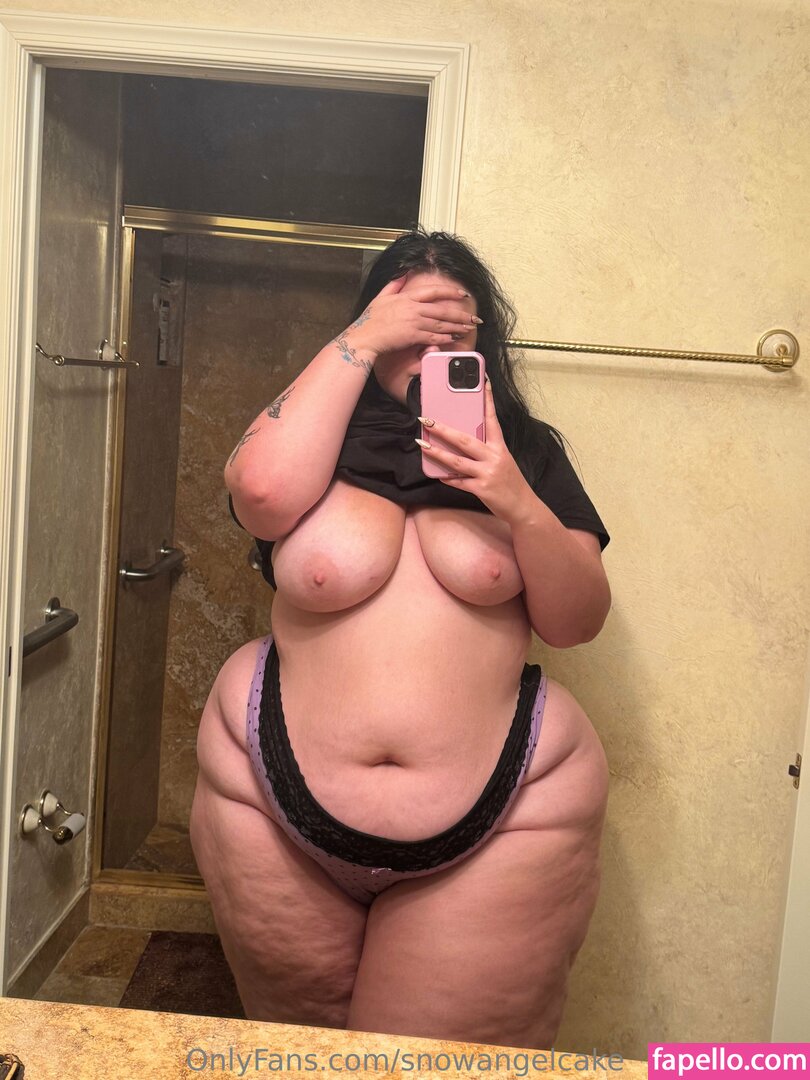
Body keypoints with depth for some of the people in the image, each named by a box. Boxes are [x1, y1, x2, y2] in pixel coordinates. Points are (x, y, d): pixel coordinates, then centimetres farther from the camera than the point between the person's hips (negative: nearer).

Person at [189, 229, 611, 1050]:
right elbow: (263, 491, -19)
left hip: (499, 822, 0)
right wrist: (359, 343, -13)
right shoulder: (319, 428, 4)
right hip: (280, 808, 1)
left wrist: (522, 508, -18)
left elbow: (577, 622, -1)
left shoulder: (527, 452, 5)